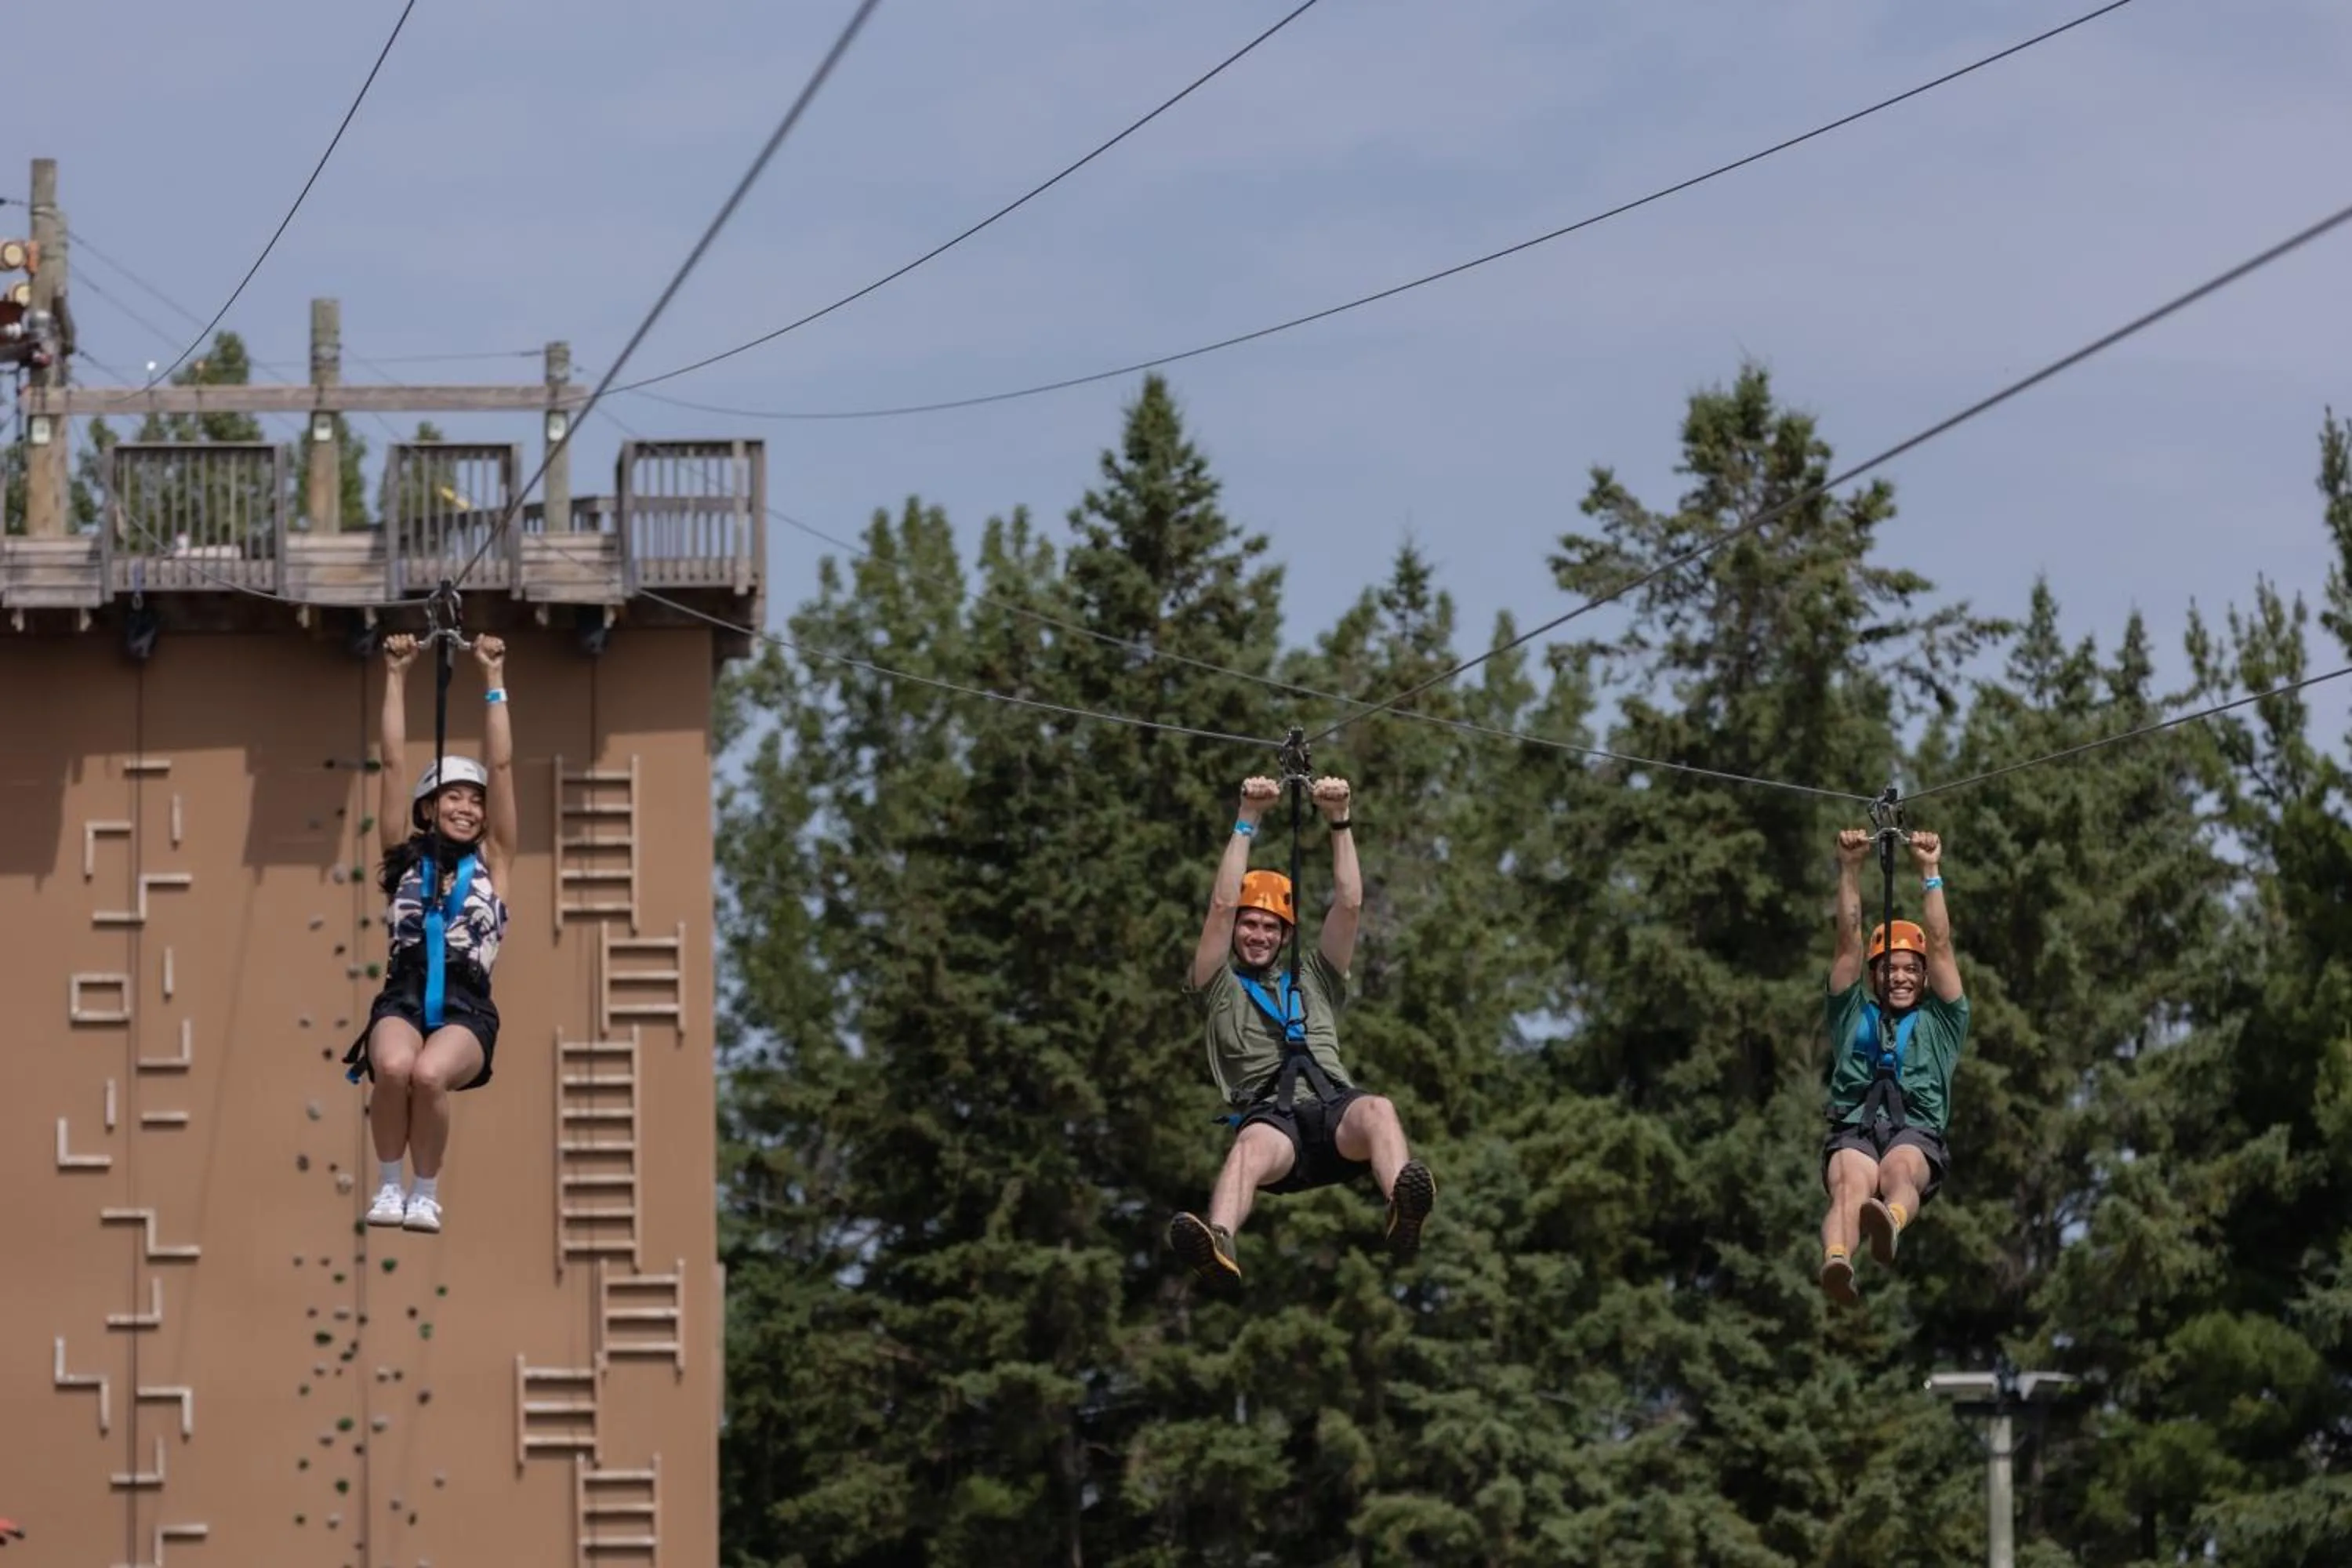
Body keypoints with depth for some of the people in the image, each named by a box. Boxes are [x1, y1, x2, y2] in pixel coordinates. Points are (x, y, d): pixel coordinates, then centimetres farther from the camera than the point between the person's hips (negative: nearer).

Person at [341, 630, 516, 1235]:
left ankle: (428, 1192, -10)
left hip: (467, 1008, -1)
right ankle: (390, 1185, -12)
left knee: (429, 1073, -34)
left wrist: (494, 679, 14)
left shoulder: (491, 861, 17)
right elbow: (395, 763, 16)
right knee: (393, 1067, -35)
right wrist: (396, 676, 15)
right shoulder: (406, 855, 18)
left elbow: (502, 766, 14)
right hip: (403, 998, 1)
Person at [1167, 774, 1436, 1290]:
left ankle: (1404, 1209, -70)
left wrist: (1339, 821, 21)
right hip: (1268, 1115, -2)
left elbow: (1349, 903, 27)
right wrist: (1248, 821, 14)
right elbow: (1222, 905, 15)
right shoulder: (1219, 989, 26)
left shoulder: (1314, 981, 35)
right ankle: (1218, 1245, -72)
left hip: (1333, 1111, 2)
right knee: (1254, 1144, -40)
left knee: (1376, 1111, -37)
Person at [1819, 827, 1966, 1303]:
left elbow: (1940, 945, 23)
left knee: (1899, 1170, -39)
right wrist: (1850, 869, 17)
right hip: (1854, 1131, 0)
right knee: (1852, 1186, -36)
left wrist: (1931, 873, 19)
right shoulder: (1854, 1016, 32)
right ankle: (1837, 1262, -69)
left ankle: (1890, 1224, -75)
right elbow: (1848, 942, 24)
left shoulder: (1940, 1022, 30)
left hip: (1917, 1134, 0)